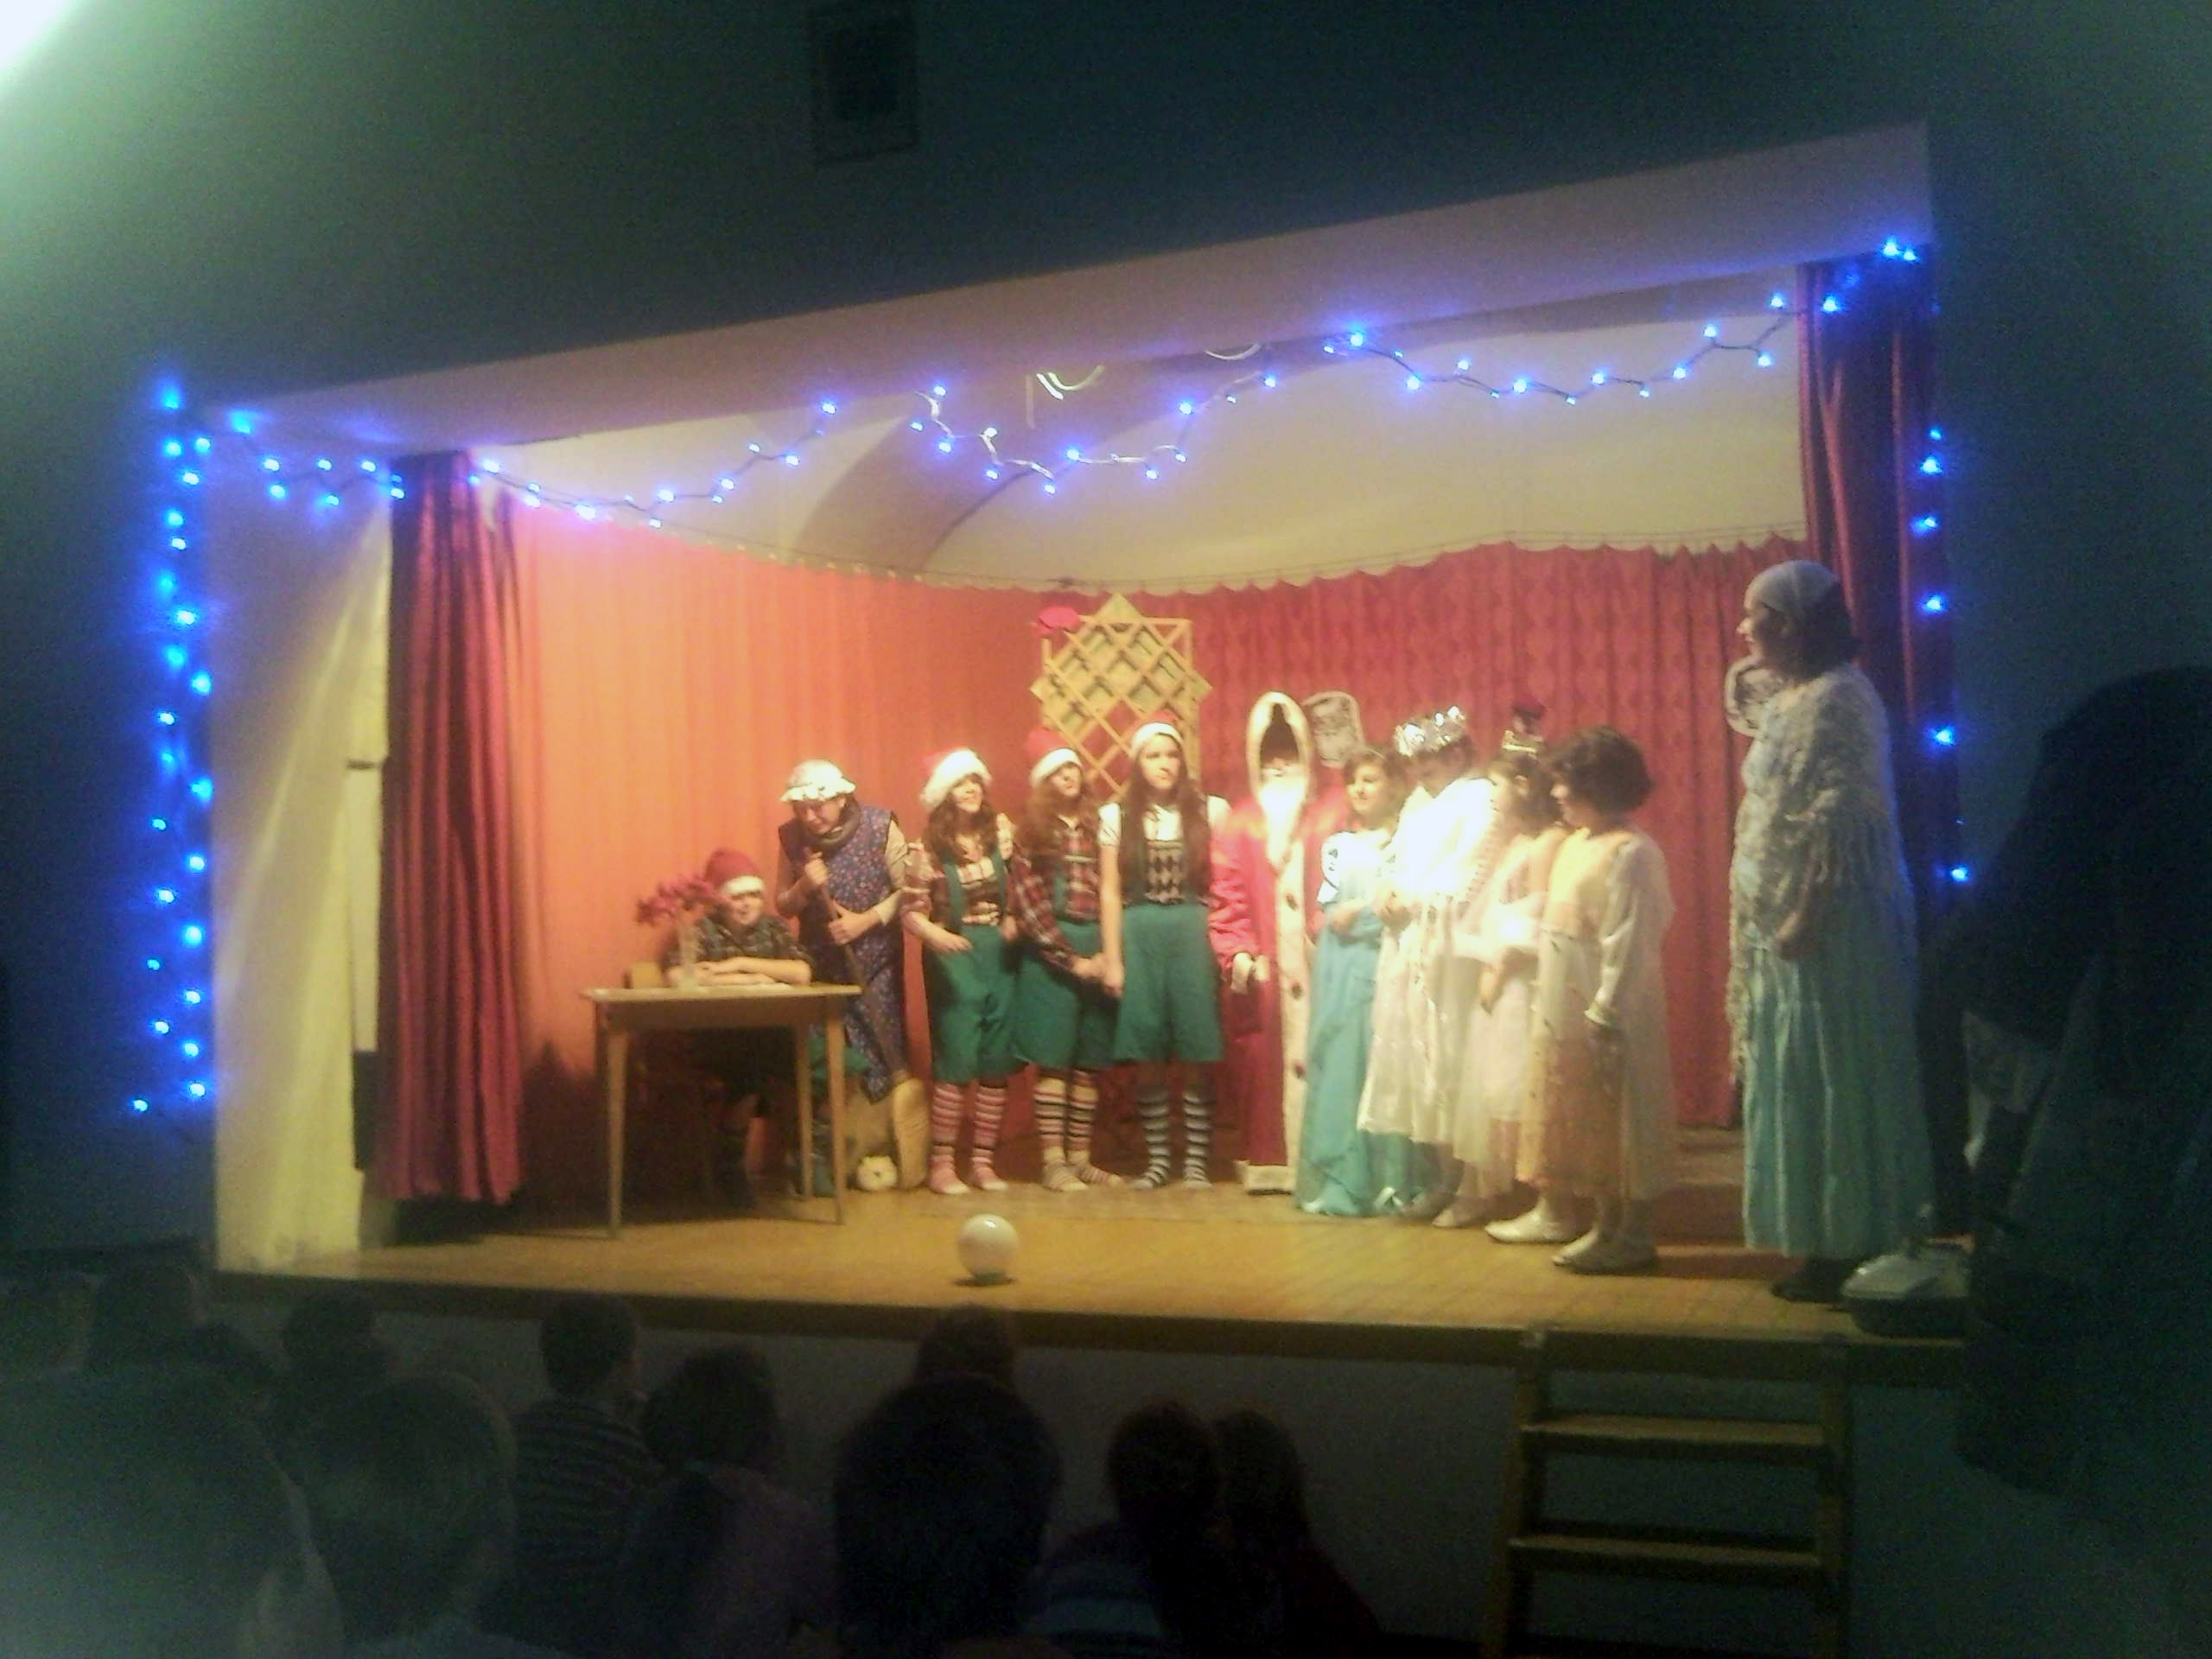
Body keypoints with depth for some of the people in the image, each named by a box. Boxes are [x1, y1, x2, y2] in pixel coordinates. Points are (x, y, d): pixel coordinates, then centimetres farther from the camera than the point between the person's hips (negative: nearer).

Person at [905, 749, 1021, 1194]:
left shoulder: (1001, 832, 4)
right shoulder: (929, 848, -6)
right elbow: (912, 910, -6)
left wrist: (1015, 918, -3)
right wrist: (933, 933, -25)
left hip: (999, 954, 4)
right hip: (954, 957, -4)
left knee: (996, 1065, 6)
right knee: (955, 1061, -6)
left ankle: (982, 1160, 16)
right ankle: (941, 1162, 5)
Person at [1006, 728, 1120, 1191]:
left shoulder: (1097, 827, 11)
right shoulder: (1030, 834, 1)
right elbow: (1027, 905, -6)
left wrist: (1106, 954, -4)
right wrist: (1070, 959, -9)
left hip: (1099, 954, 4)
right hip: (1050, 957, -3)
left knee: (1089, 1062, 6)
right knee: (1053, 1060, -2)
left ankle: (1079, 1158, 13)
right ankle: (1053, 1162, 2)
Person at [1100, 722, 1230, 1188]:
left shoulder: (1209, 811, 4)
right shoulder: (1115, 816, 4)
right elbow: (1110, 892, 4)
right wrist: (1113, 960, -1)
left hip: (1195, 936, 0)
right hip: (1140, 938, 0)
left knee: (1197, 1054, 0)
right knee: (1149, 1055, 4)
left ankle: (1196, 1158, 9)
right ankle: (1157, 1157, 14)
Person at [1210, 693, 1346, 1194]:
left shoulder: (1333, 809, 9)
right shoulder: (1241, 820, 11)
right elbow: (1228, 895, 5)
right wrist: (1238, 954, -4)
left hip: (1317, 961, -1)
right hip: (1262, 968, 1)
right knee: (1263, 1060, 0)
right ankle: (1267, 1162, 8)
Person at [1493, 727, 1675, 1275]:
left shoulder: (1629, 853, -16)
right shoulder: (1576, 844, 12)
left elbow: (1628, 945, -20)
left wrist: (1605, 1019, -22)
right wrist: (1546, 1004, 15)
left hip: (1604, 1017, -9)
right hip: (1563, 1012, 9)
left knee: (1612, 1122, -1)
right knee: (1568, 1116, 18)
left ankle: (1631, 1234, 7)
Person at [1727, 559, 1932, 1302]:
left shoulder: (1835, 698, -14)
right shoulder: (1792, 699, 15)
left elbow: (1840, 819, -22)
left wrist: (1805, 917, -23)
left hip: (1830, 926, -10)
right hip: (1784, 923, 10)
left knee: (1833, 1083, -3)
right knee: (1807, 1086, 13)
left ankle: (1848, 1247, 5)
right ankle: (1829, 1240, 20)